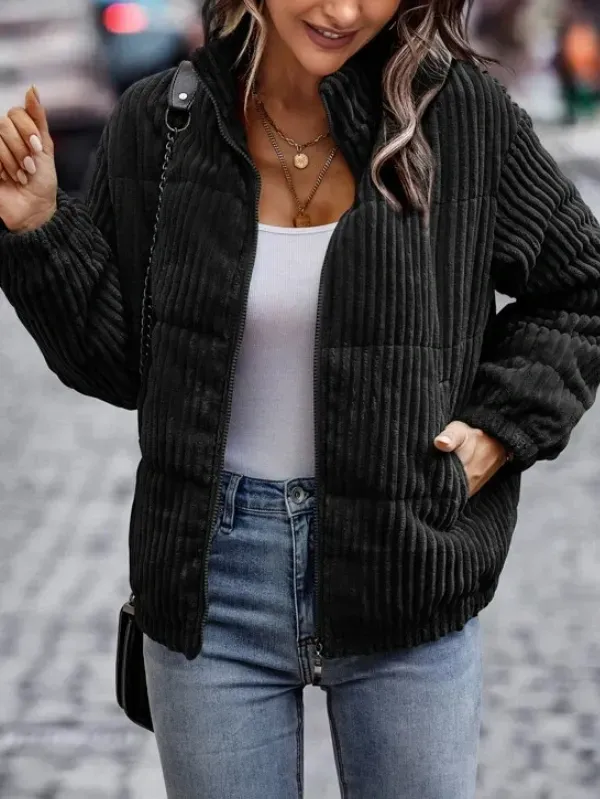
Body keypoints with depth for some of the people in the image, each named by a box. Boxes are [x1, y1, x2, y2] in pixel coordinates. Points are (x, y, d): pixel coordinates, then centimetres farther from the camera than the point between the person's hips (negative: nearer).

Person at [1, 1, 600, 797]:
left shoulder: (460, 114, -7)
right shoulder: (156, 123, -3)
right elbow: (118, 365, 3)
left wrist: (504, 425, -5)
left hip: (403, 575, -1)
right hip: (214, 577, 1)